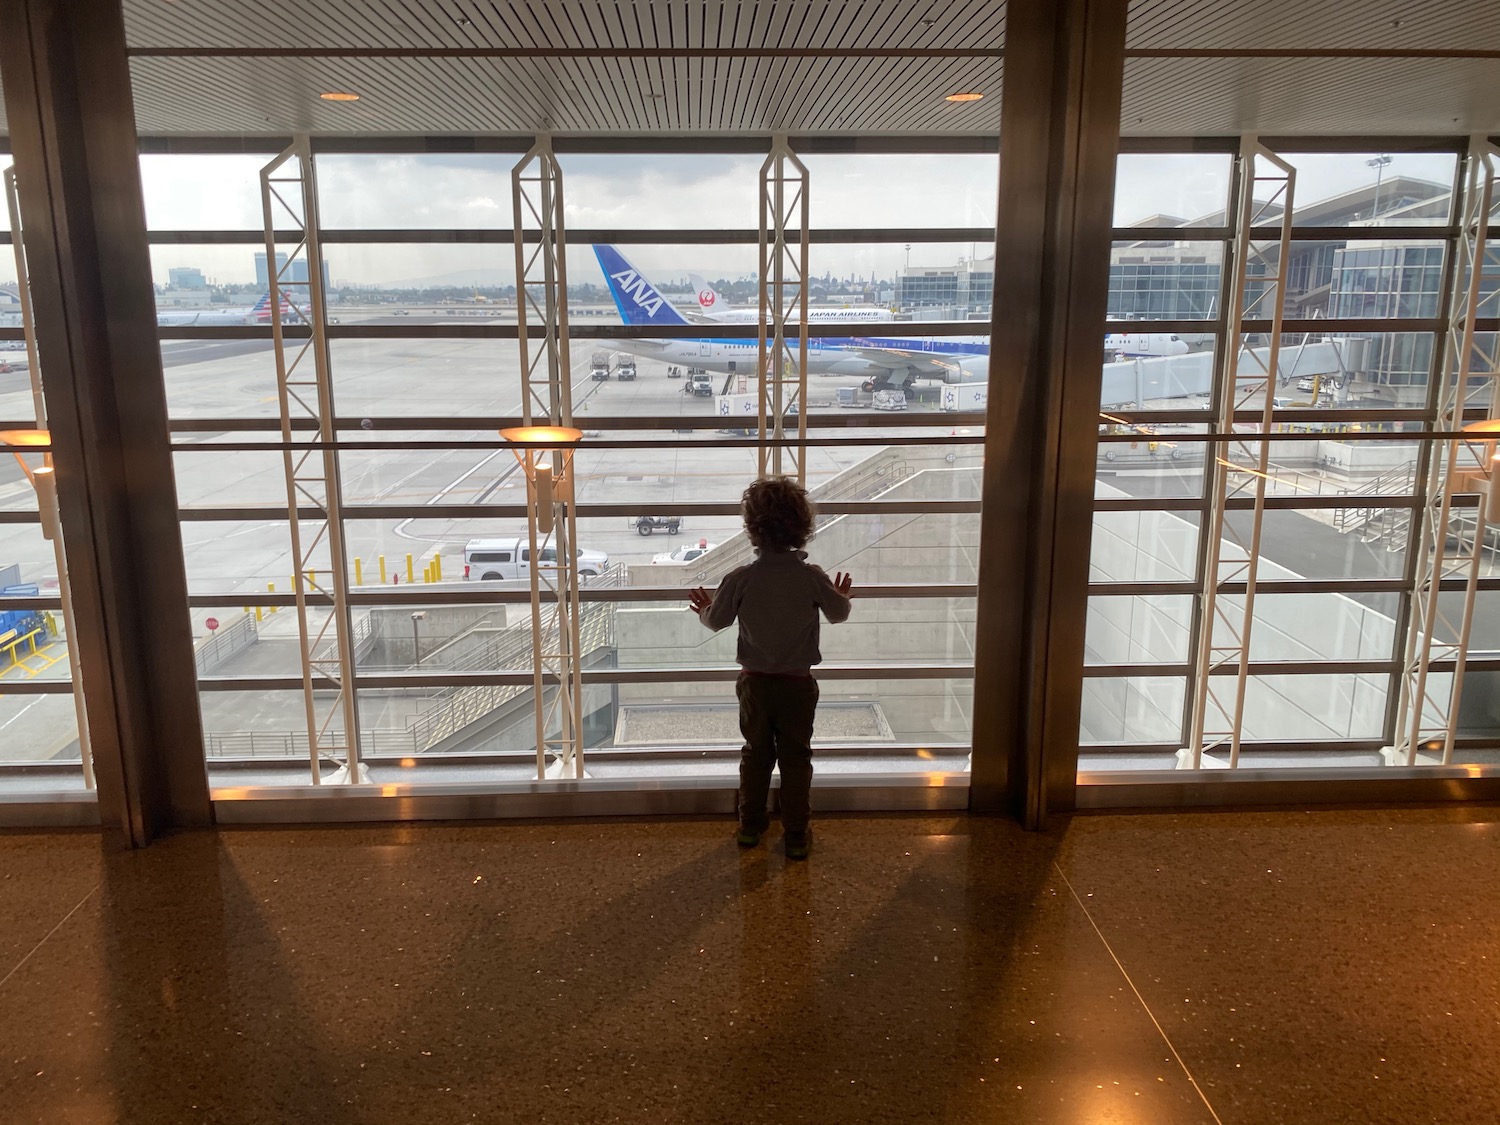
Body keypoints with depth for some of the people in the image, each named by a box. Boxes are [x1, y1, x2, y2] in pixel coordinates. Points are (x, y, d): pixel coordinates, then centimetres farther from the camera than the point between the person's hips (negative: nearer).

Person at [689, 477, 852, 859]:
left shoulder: (740, 579, -15)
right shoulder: (812, 577, -15)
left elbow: (716, 621, -1)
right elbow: (839, 614, 1)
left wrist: (704, 609, 22)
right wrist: (840, 596, 23)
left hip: (755, 683, 1)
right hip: (798, 684, -1)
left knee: (755, 753, 18)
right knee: (796, 757, 12)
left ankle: (750, 825, 30)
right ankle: (797, 835, 19)